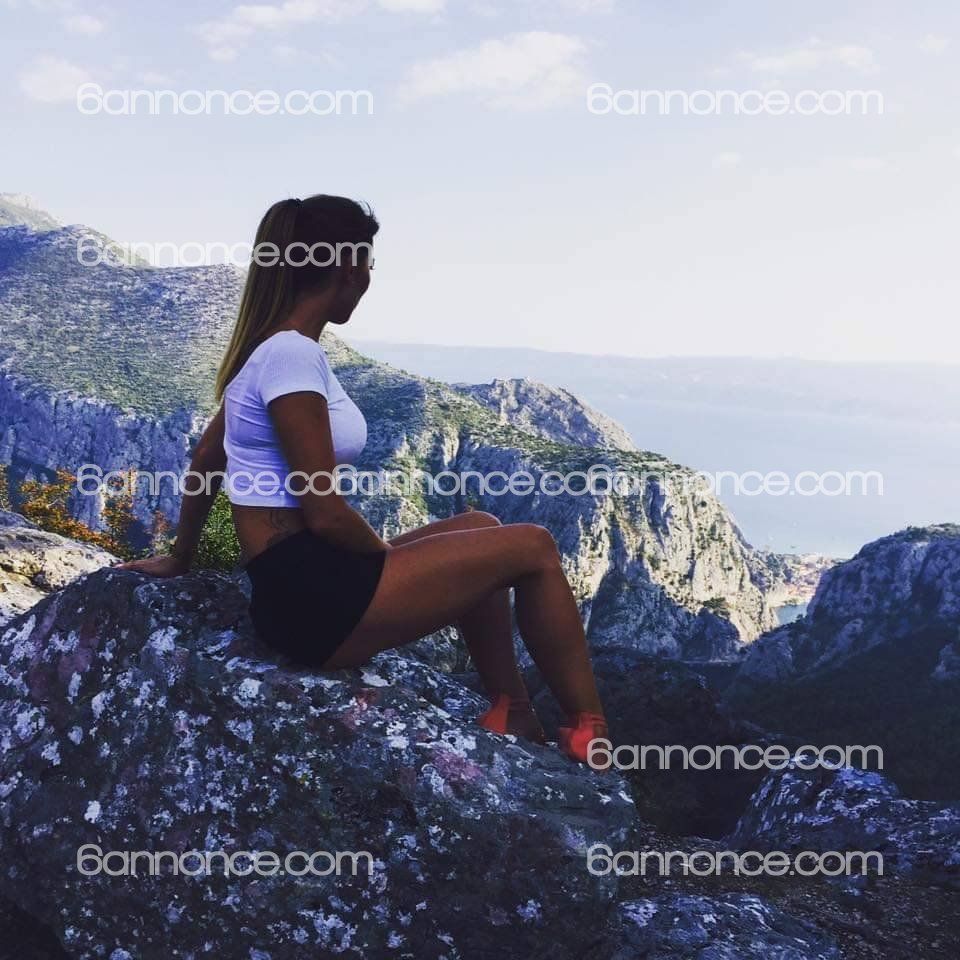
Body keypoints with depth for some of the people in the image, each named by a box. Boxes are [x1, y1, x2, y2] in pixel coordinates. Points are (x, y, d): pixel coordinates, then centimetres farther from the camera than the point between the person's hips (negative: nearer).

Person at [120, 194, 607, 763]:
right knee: (533, 547, -2)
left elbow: (206, 460, 21)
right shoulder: (293, 354, -18)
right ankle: (592, 732, 11)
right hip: (313, 598, -10)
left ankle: (513, 715, 21)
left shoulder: (270, 348, 12)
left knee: (479, 528, 23)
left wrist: (181, 559, 32)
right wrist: (395, 558, -1)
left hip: (302, 581, 10)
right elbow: (325, 513, -20)